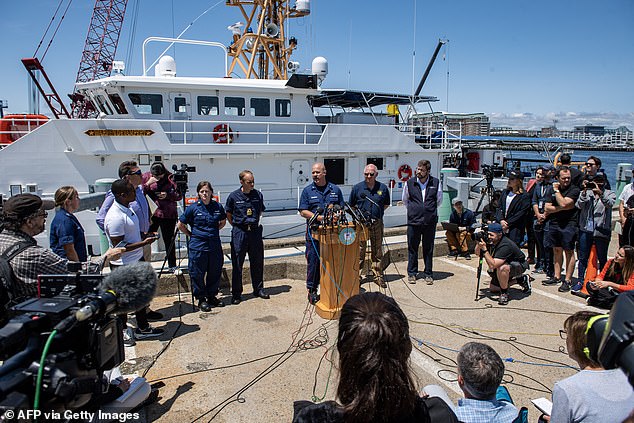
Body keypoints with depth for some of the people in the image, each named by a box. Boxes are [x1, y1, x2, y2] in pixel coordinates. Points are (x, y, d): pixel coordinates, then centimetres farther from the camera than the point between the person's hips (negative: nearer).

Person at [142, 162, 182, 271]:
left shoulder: (170, 178, -3)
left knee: (169, 241, 6)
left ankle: (172, 265, 17)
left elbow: (179, 196, 0)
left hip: (168, 214, -1)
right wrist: (148, 184, -17)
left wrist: (168, 195, -16)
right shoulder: (145, 177, 2)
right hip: (151, 214, 1)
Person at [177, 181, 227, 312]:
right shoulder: (193, 208, -6)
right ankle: (201, 299, 17)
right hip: (198, 246, -3)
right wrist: (191, 235, 0)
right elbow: (180, 225, 2)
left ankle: (212, 296, 28)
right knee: (198, 274, 3)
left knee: (215, 272, 11)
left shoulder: (218, 206, 2)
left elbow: (223, 222, 20)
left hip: (215, 244, 3)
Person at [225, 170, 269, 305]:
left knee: (257, 262, 10)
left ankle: (258, 289, 25)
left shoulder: (258, 195, 3)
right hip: (239, 233, -3)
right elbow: (228, 215, 8)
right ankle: (236, 293, 11)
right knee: (237, 264, 2)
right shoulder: (234, 196, -4)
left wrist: (255, 223, 12)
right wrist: (237, 226, 3)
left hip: (255, 231, 3)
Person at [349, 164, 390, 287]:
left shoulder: (383, 188, 6)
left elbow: (386, 204, 18)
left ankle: (378, 276, 17)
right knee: (359, 250, 0)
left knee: (378, 251, 8)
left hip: (377, 223, 2)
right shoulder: (357, 188, 2)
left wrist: (377, 213, 7)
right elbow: (351, 206, 11)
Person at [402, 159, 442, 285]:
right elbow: (405, 200, 17)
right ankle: (412, 273, 17)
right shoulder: (409, 183, 2)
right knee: (412, 248, 5)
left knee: (429, 249, 7)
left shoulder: (436, 183, 2)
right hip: (413, 221, 0)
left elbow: (439, 200, 17)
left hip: (430, 222, 0)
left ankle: (428, 274, 18)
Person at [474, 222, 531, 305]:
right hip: (507, 264, 9)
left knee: (502, 268, -40)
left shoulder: (505, 245, -36)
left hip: (519, 266, -9)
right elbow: (477, 253, -3)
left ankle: (504, 293, -16)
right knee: (493, 288, 11)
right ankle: (521, 279, 24)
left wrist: (484, 249, -42)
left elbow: (492, 265, -42)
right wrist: (479, 242, -21)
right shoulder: (491, 241, -13)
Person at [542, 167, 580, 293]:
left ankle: (568, 280, 2)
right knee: (557, 250, 13)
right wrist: (562, 208, -9)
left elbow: (563, 203, -19)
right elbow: (547, 208, 3)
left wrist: (557, 190, -6)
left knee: (569, 252, -2)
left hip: (568, 224, -5)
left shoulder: (574, 190, -5)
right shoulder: (552, 189, 10)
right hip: (554, 223, 5)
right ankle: (557, 277, 22)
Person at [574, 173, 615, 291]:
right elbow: (579, 205, -8)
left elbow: (609, 203, -18)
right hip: (585, 229, 2)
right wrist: (584, 191, -19)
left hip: (601, 231, -1)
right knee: (582, 258, 8)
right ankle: (580, 281, 17)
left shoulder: (610, 194, 3)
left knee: (602, 259, 8)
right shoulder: (585, 193, 7)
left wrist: (600, 193, -33)